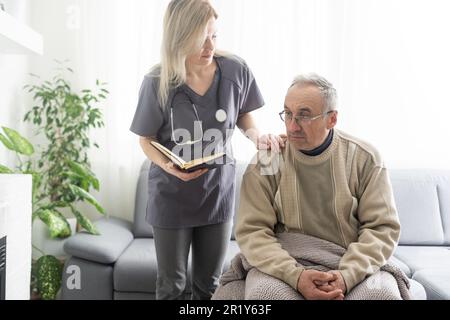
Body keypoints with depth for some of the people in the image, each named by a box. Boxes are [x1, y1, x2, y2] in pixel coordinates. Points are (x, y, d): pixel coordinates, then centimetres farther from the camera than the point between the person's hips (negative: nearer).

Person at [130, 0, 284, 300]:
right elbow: (146, 140, -4)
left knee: (210, 284, 16)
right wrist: (169, 166, -24)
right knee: (172, 284, 15)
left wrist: (258, 135, -15)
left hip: (219, 190, 2)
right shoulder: (158, 83, -16)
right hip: (172, 193, -1)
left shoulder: (236, 70, -12)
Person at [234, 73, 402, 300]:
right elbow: (251, 231, -9)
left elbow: (382, 227, -3)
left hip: (355, 267, 2)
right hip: (286, 266, -1)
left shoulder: (364, 158, -2)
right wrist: (295, 276, -23)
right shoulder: (266, 161, -5)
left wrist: (347, 275, -18)